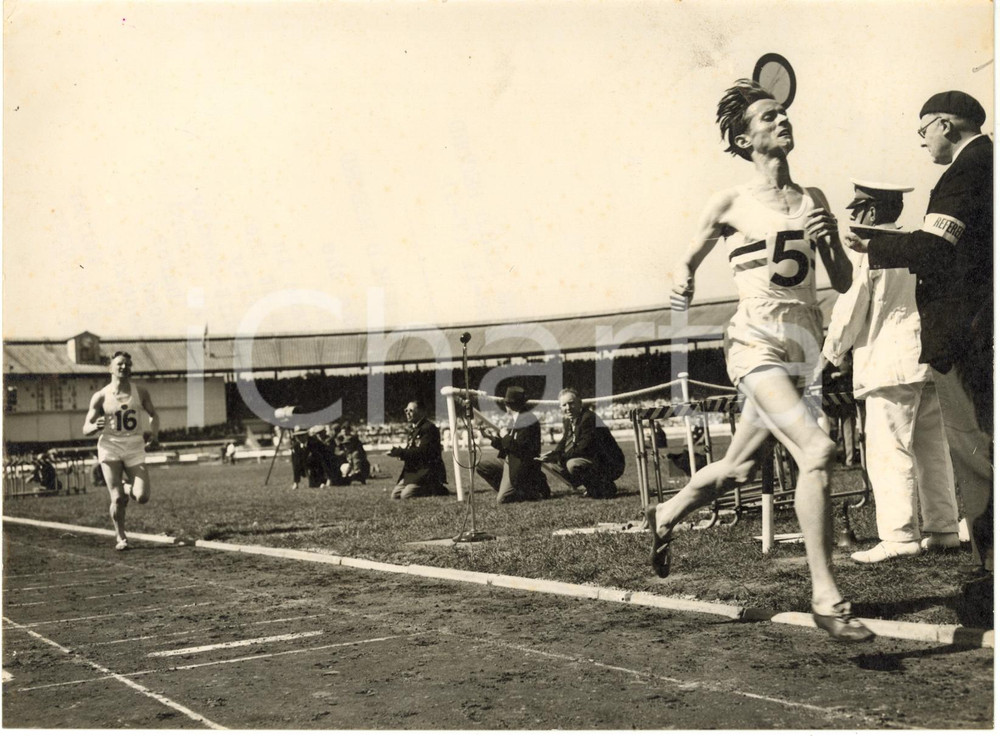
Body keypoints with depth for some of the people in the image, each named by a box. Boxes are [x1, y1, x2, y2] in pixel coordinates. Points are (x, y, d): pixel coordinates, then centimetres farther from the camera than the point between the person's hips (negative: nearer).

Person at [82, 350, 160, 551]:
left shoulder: (140, 392, 4)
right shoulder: (101, 396, -2)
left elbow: (153, 414, 19)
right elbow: (86, 429, 0)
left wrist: (154, 433, 0)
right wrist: (95, 426, -24)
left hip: (135, 447, 2)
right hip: (110, 447, -2)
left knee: (142, 497, -10)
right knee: (117, 499, -8)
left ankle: (126, 489, 26)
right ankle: (121, 538, 14)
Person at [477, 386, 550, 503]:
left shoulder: (527, 420, -21)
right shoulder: (518, 419, 10)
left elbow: (520, 447, -27)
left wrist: (505, 437, -15)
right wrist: (494, 438, 12)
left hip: (520, 467, -10)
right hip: (509, 461, 10)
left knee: (502, 499, -14)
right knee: (481, 466, 11)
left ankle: (537, 491, -2)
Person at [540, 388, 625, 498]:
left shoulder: (589, 417, -22)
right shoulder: (568, 420, 5)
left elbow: (584, 448, -26)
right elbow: (564, 442, 10)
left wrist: (559, 456, -25)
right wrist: (554, 453, -12)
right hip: (590, 460, 9)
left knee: (573, 464, -35)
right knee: (546, 463, 6)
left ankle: (606, 488, -12)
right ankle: (591, 487, 8)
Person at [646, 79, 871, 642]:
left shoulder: (814, 199, 12)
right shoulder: (731, 204, 0)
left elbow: (844, 282, 13)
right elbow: (691, 257, 14)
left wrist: (829, 239, -6)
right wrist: (684, 281, -8)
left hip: (804, 343, 6)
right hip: (757, 339, -6)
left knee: (739, 469, 16)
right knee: (817, 449, -25)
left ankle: (668, 515, 44)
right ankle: (827, 597, -19)